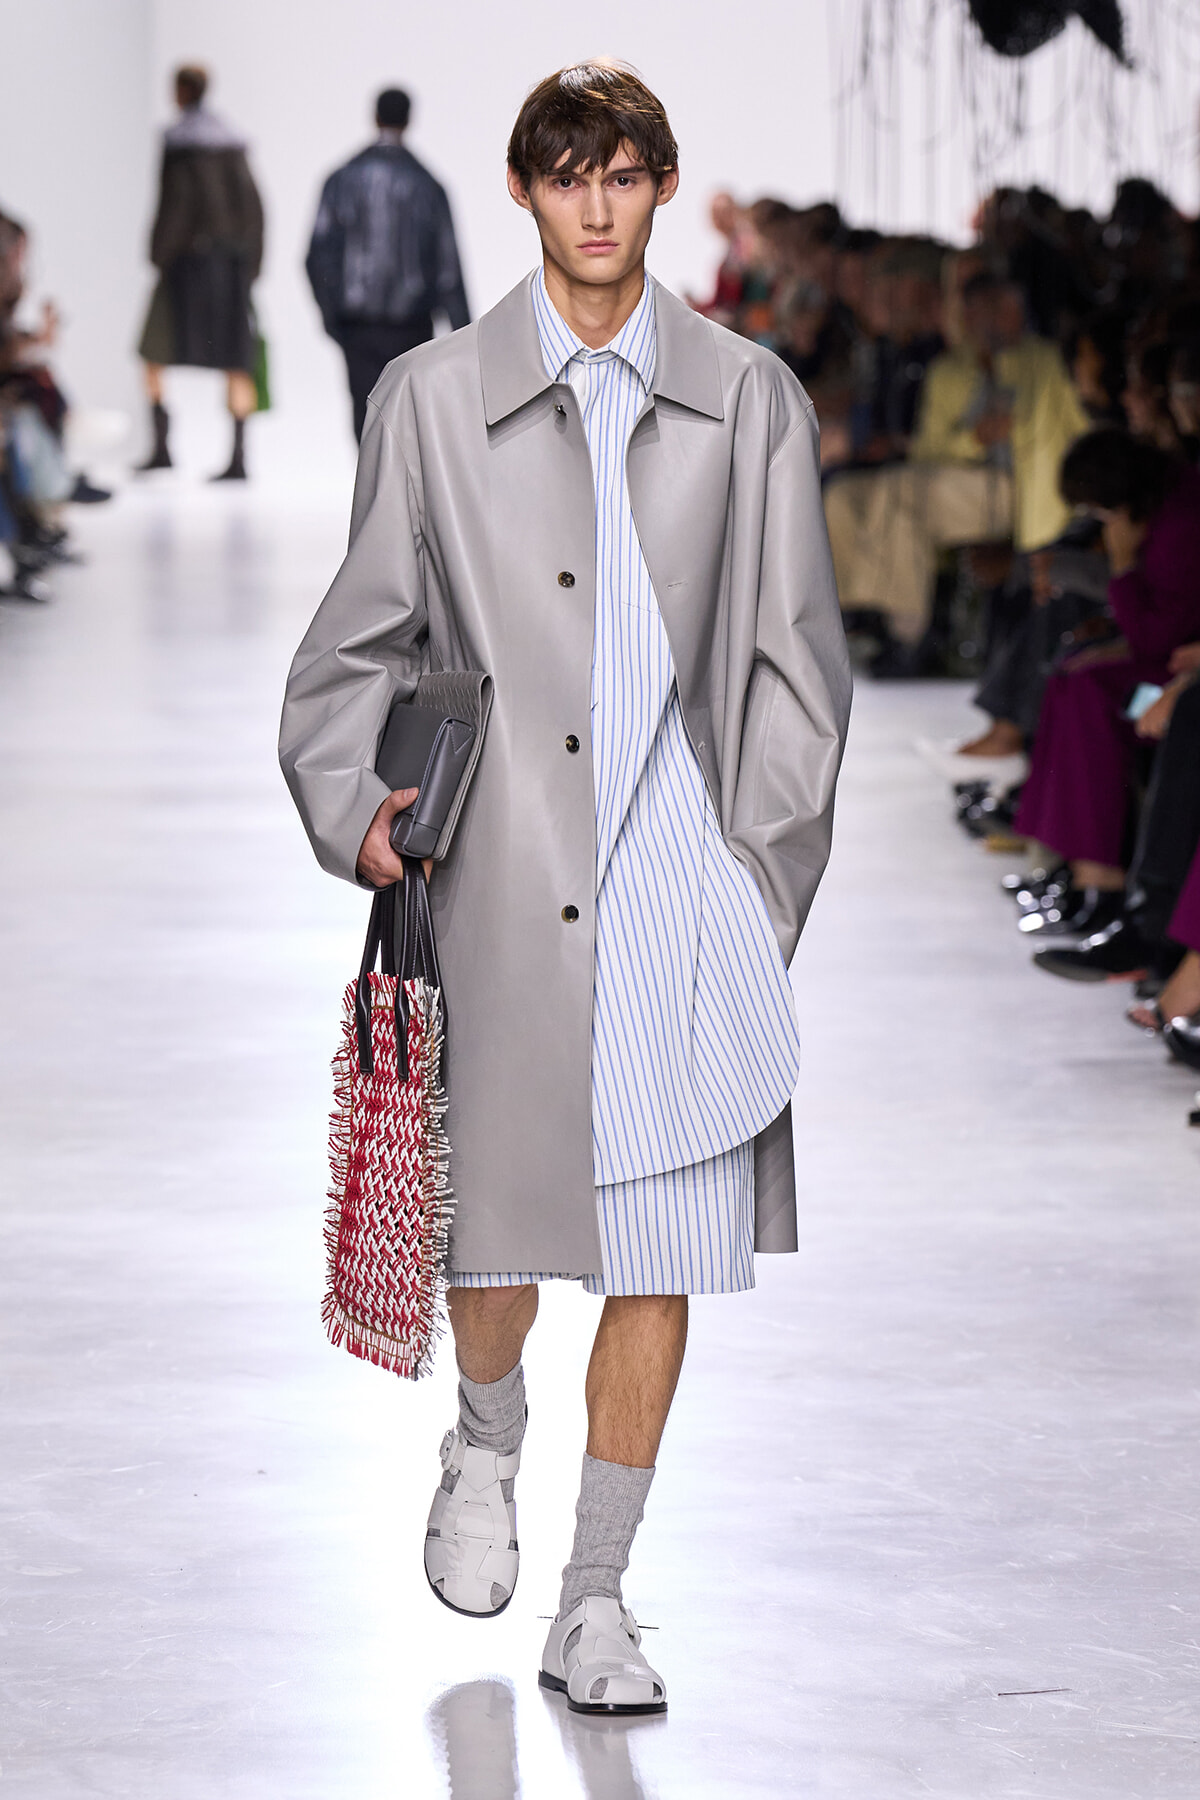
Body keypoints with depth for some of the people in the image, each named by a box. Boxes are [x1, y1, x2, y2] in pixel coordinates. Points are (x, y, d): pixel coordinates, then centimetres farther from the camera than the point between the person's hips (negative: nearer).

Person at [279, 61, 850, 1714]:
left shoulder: (747, 401, 8)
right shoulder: (434, 399, 6)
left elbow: (795, 654, 10)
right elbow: (363, 641, 11)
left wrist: (757, 870, 2)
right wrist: (354, 806, -4)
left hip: (681, 875, 1)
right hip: (506, 877, -1)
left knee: (663, 1247, 1)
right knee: (500, 1220, 1)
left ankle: (595, 1604, 13)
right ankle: (485, 1449, 36)